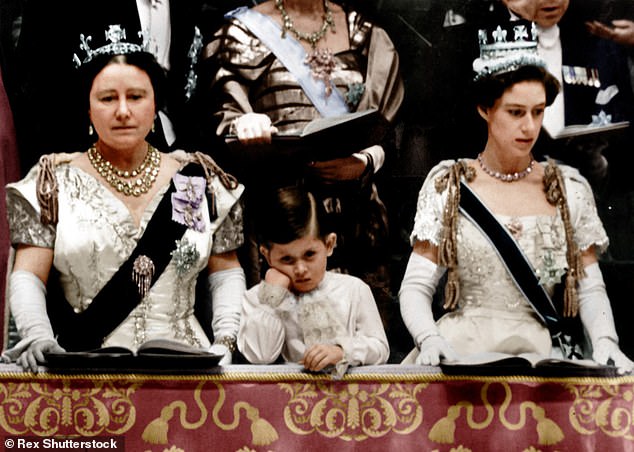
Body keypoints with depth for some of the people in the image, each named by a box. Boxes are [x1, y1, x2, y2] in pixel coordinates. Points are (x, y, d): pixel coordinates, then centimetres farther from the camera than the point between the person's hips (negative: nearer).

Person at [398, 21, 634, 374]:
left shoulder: (569, 188, 10)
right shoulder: (447, 184, 4)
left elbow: (590, 286, 10)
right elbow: (416, 286, 1)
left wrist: (605, 341, -10)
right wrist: (429, 339, -18)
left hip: (539, 354, 2)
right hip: (461, 350, -2)